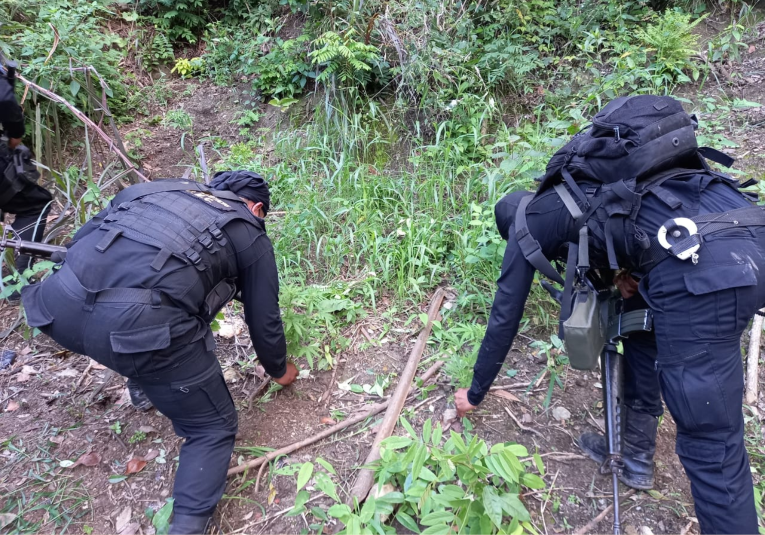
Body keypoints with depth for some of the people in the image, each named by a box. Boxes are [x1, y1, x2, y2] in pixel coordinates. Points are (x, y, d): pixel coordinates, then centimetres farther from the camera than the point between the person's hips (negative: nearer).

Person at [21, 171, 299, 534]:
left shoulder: (161, 188, 29)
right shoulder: (251, 236, 18)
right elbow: (264, 320, 21)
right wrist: (279, 371, 40)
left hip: (62, 304, 6)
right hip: (141, 325, -6)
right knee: (213, 429, 15)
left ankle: (147, 386, 52)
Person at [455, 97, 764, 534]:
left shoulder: (528, 223, 17)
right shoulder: (581, 191, 35)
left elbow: (505, 317, 22)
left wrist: (476, 392, 34)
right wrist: (628, 271, 19)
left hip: (702, 269, -9)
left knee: (711, 446, 2)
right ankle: (635, 452, 40)